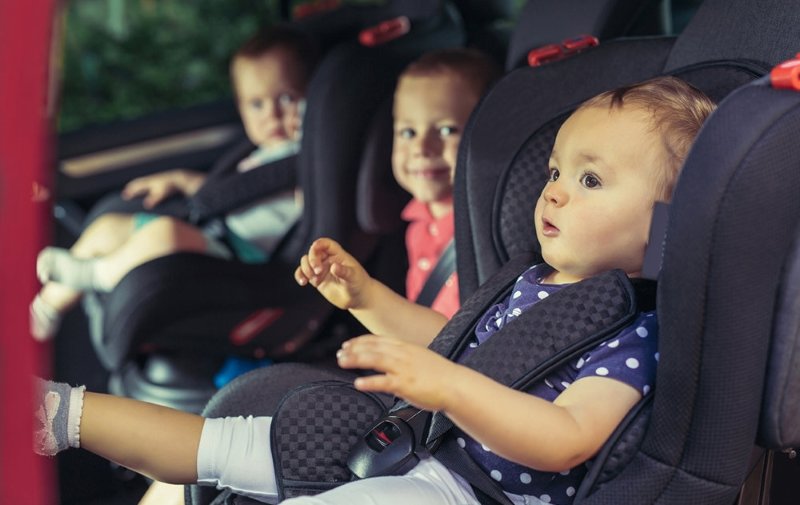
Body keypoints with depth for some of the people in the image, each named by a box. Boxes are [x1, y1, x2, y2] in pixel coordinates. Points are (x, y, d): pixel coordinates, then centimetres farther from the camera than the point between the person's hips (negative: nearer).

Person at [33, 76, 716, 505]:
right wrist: (365, 297, 22)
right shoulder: (536, 282, 14)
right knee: (231, 442, 10)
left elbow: (566, 442, -33)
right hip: (404, 446, 10)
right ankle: (62, 413, 20)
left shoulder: (631, 332, -17)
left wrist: (446, 386, -45)